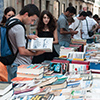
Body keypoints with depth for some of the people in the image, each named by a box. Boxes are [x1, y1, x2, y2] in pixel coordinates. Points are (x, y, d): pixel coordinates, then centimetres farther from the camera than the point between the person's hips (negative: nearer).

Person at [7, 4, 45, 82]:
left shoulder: (10, 21, 8)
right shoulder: (18, 28, -23)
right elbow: (22, 51, -21)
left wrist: (28, 37, 14)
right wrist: (36, 53, -8)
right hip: (20, 66, -10)